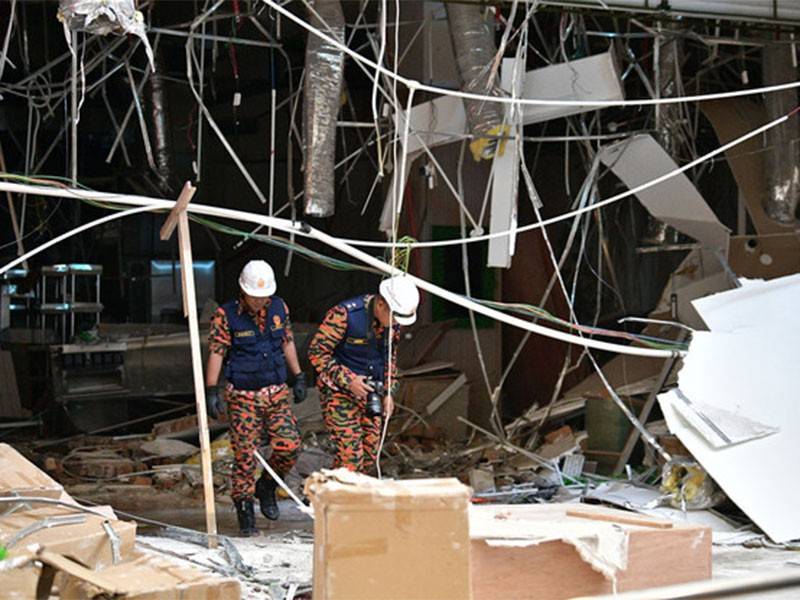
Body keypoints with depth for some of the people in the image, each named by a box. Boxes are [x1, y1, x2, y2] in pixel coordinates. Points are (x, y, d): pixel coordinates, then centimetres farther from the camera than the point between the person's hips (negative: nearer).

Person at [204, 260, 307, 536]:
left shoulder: (279, 308, 4)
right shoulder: (225, 315, -9)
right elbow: (216, 353, -8)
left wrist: (298, 377, 17)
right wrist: (211, 391, -13)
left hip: (277, 392, 4)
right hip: (243, 397, -4)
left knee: (289, 445, -9)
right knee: (245, 456, -3)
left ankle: (266, 487, 19)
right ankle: (245, 514, 10)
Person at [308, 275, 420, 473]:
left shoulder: (393, 320, -1)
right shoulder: (344, 314, -22)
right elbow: (317, 352, -17)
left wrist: (389, 392, 8)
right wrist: (348, 380, -21)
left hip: (370, 392, 7)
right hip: (339, 392, -6)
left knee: (370, 451, 6)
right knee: (350, 452, -13)